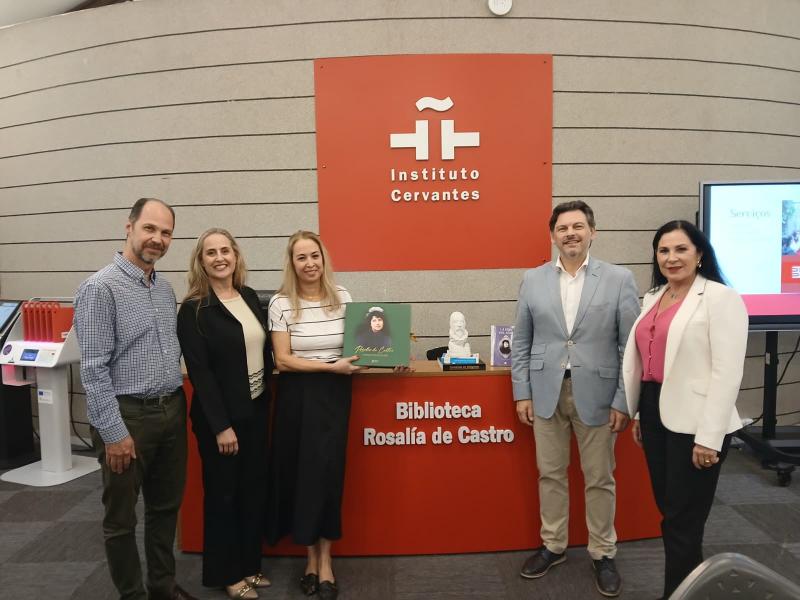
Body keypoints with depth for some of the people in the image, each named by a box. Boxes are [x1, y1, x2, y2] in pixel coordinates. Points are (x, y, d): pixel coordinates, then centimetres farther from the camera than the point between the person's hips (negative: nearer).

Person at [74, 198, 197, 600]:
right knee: (121, 517, 11)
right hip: (127, 415, -7)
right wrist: (114, 433, -17)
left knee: (166, 506, 19)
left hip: (171, 410, 7)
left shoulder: (165, 288, 8)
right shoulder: (100, 288, -14)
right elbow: (94, 369, -17)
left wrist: (175, 401, 11)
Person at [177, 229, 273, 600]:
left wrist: (267, 397, 9)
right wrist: (221, 425, -17)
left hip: (257, 409, 6)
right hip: (221, 416, -6)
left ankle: (249, 564, 33)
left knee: (254, 489, 15)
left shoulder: (251, 297, 6)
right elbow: (199, 372, -15)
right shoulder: (194, 310, -12)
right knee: (223, 493, 9)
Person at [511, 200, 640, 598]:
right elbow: (521, 342, 5)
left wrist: (623, 401, -7)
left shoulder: (619, 279, -3)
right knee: (550, 474, 13)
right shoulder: (533, 280, 3)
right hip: (546, 393, 2)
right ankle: (553, 546, 31)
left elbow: (631, 346, -4)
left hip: (596, 394, -2)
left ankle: (603, 554, 29)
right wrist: (522, 393, 1)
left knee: (599, 479, 10)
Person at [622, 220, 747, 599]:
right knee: (669, 511, 16)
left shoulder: (720, 298, -9)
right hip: (655, 412, 7)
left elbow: (728, 372, -14)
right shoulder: (654, 297, 13)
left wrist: (709, 437, -17)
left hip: (693, 421, -7)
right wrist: (636, 413, 16)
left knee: (683, 520, 4)